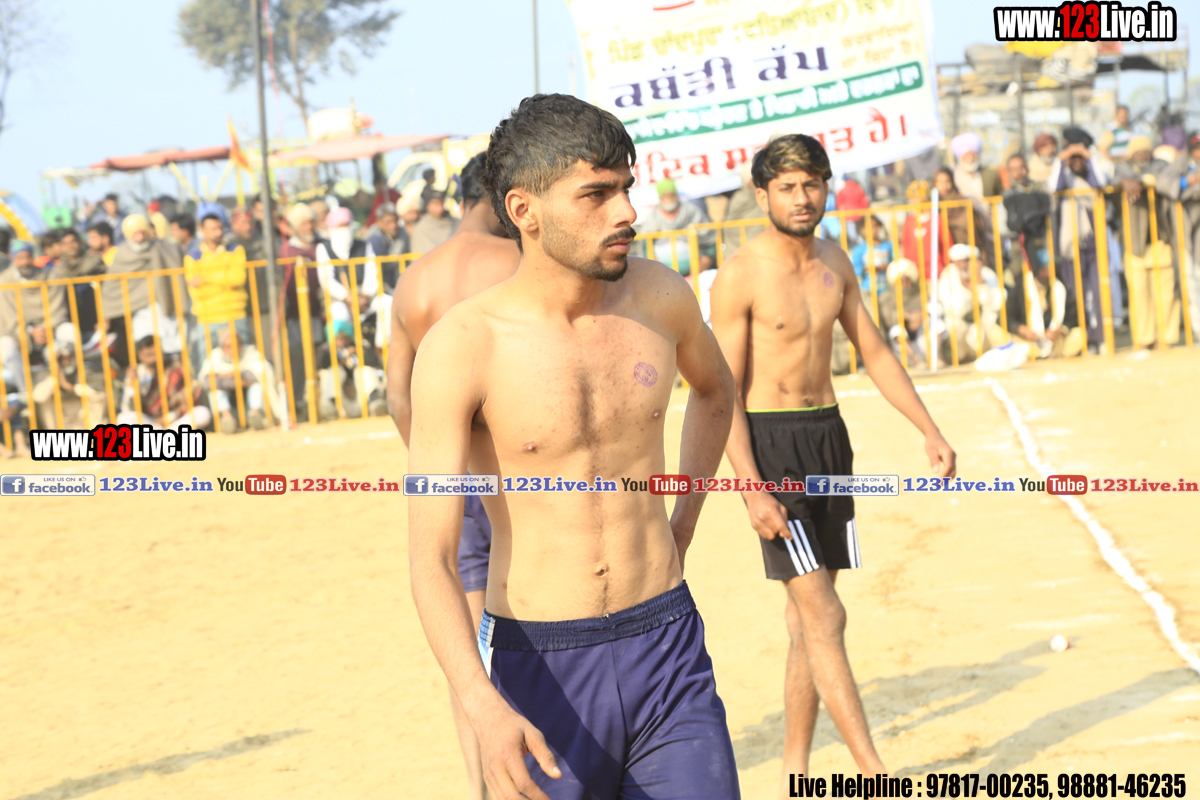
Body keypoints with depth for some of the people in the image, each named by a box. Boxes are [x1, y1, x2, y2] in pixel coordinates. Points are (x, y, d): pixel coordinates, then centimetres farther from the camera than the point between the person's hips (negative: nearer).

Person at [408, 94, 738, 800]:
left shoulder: (659, 297, 0)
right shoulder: (461, 348, -14)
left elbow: (716, 389, 26)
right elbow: (431, 560, -18)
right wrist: (485, 709, -32)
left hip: (667, 652, 3)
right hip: (540, 669, -3)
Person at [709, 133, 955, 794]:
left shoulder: (833, 262, 8)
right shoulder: (740, 277, -12)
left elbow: (874, 351, 17)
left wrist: (929, 431, 12)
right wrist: (752, 490, -21)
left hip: (828, 439, 7)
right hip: (769, 444, -7)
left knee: (807, 621, 10)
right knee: (823, 616, -11)